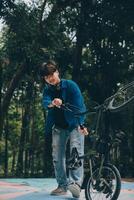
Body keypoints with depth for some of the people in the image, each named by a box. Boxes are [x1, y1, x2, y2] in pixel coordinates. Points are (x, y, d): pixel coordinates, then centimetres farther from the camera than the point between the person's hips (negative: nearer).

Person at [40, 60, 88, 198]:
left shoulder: (70, 85, -12)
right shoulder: (48, 90, 0)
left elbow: (79, 105, -23)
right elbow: (45, 103, -21)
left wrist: (81, 124, -37)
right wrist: (52, 103, -47)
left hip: (74, 125, -5)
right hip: (58, 127, 5)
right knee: (57, 157, 2)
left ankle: (75, 183, -26)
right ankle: (62, 186, 10)